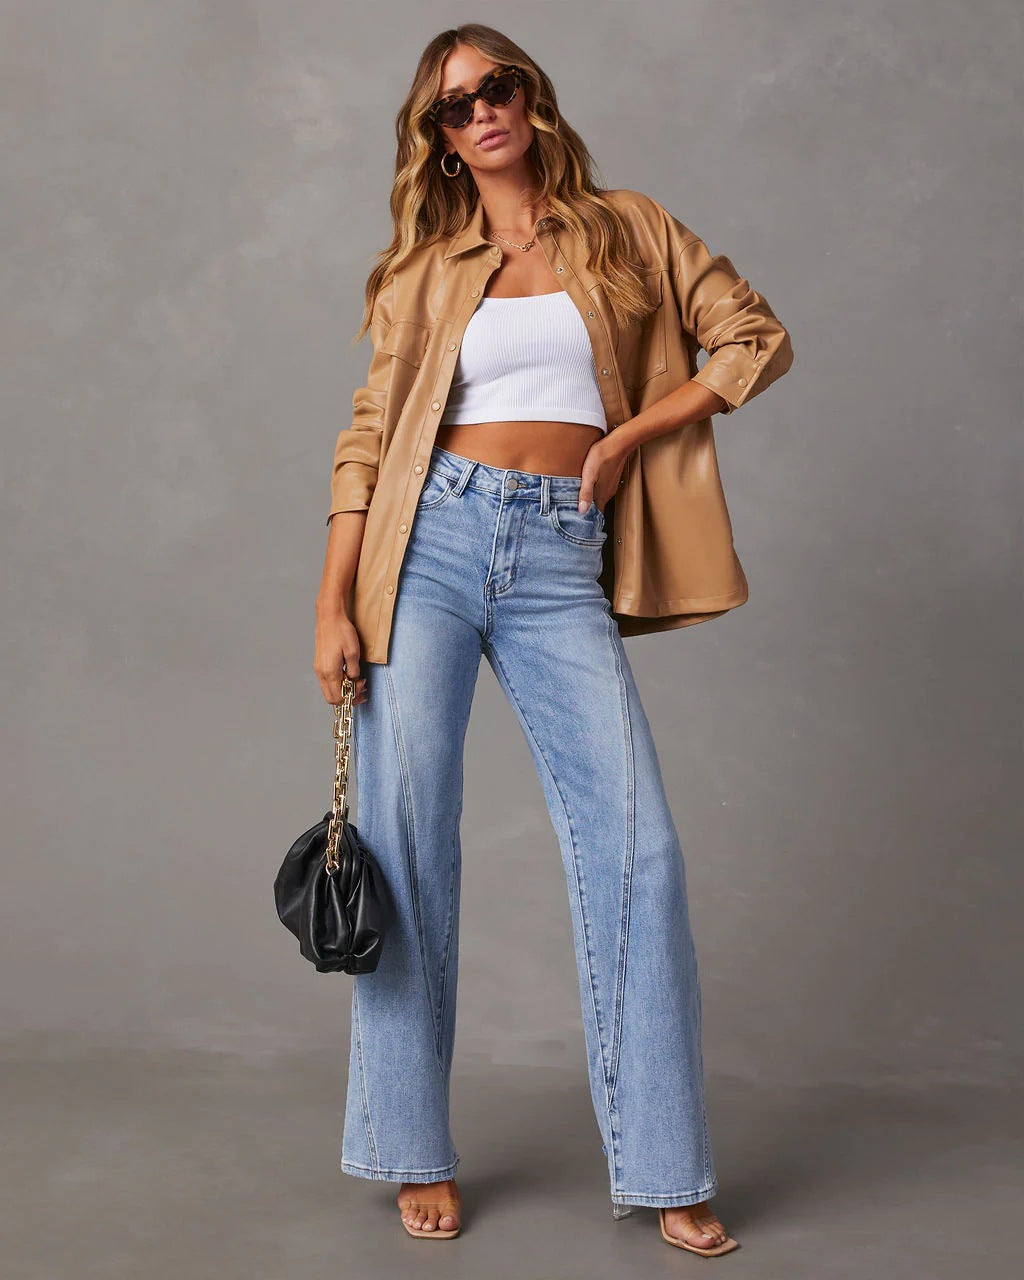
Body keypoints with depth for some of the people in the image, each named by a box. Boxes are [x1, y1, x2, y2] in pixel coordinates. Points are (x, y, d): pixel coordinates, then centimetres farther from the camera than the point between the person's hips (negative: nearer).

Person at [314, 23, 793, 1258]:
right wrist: (333, 602, -2)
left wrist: (625, 435, 0)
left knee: (635, 844, -8)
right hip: (432, 539, 0)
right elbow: (370, 434, 7)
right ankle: (415, 1152, 13)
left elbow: (757, 338, 10)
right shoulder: (423, 270, 13)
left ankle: (662, 1168, 4)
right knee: (407, 839, -2)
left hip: (560, 563, 0)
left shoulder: (625, 230, 13)